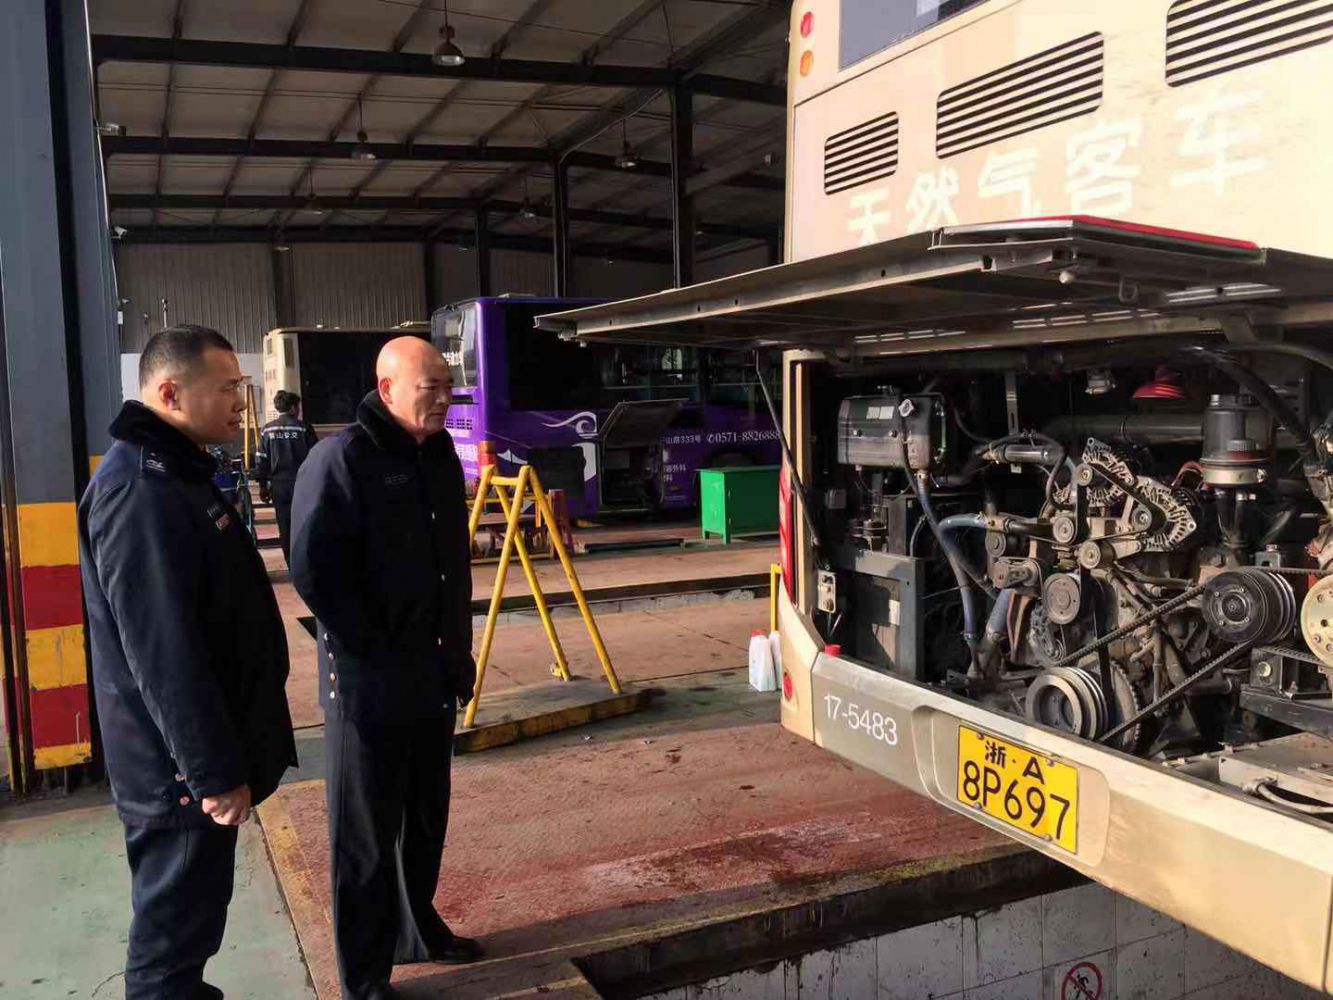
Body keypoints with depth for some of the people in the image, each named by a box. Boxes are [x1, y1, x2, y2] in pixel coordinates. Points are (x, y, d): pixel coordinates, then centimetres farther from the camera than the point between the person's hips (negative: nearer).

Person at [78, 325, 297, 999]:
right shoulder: (140, 493, -24)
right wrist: (214, 772, -22)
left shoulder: (174, 474, 10)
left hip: (192, 757, 10)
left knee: (189, 914, 23)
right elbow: (163, 653, -27)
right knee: (174, 927, 6)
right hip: (180, 767, -10)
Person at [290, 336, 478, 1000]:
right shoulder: (341, 459, -14)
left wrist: (458, 651, 15)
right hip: (366, 682, -7)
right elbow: (313, 571, -18)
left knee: (425, 818, 20)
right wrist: (378, 651, -15)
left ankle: (415, 930, 39)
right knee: (366, 834, 5)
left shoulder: (441, 456, 9)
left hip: (433, 676, 7)